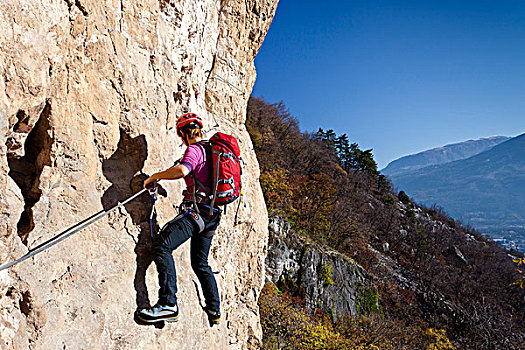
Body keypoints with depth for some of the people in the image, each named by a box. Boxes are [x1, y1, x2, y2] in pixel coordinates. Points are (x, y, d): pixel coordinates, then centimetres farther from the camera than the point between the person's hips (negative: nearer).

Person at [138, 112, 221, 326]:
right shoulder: (211, 149, 20)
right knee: (200, 264, 18)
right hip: (211, 215, 9)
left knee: (162, 244, -19)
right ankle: (214, 312, 23)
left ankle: (168, 304, -27)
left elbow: (182, 171, -26)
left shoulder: (194, 149, -6)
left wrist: (155, 176, -12)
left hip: (197, 210, -9)